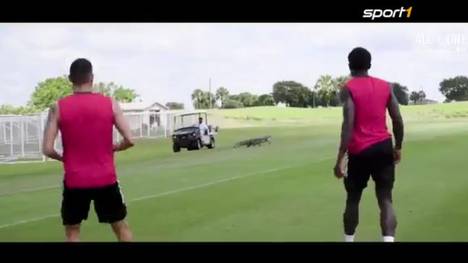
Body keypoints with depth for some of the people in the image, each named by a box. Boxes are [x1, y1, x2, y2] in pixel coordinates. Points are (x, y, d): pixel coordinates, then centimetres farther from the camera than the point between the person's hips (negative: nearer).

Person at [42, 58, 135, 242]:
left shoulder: (58, 108, -4)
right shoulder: (110, 104, -3)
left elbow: (47, 149, -8)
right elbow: (129, 140, -7)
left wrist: (63, 158, 12)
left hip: (75, 181, 0)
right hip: (106, 179, 1)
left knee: (72, 232, 14)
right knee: (121, 226, 15)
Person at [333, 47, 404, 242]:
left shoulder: (348, 89, -5)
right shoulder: (386, 86, 7)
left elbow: (349, 124, -16)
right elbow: (398, 120, 6)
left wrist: (340, 158, -17)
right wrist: (398, 147, 20)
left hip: (360, 151, -2)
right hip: (384, 147, 3)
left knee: (353, 199, 15)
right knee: (385, 199, 0)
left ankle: (348, 239, 26)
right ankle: (388, 239, -18)